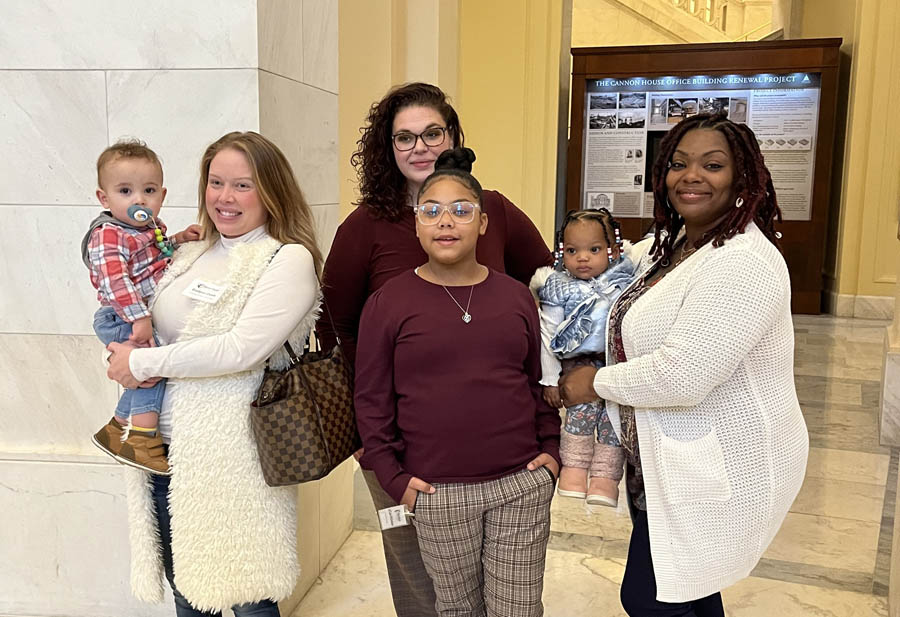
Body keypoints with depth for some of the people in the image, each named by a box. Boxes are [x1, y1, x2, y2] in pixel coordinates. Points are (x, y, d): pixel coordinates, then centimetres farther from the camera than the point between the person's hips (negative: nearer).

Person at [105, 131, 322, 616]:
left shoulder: (289, 259, -9)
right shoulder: (190, 253, 11)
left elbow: (242, 349, -19)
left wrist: (142, 363, -11)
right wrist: (123, 356, -1)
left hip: (233, 455, -6)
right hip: (164, 447, 6)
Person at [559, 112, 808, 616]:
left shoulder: (742, 262, -24)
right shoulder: (679, 244, 7)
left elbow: (682, 376, -30)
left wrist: (596, 382, -15)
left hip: (720, 473, -9)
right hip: (676, 462, 9)